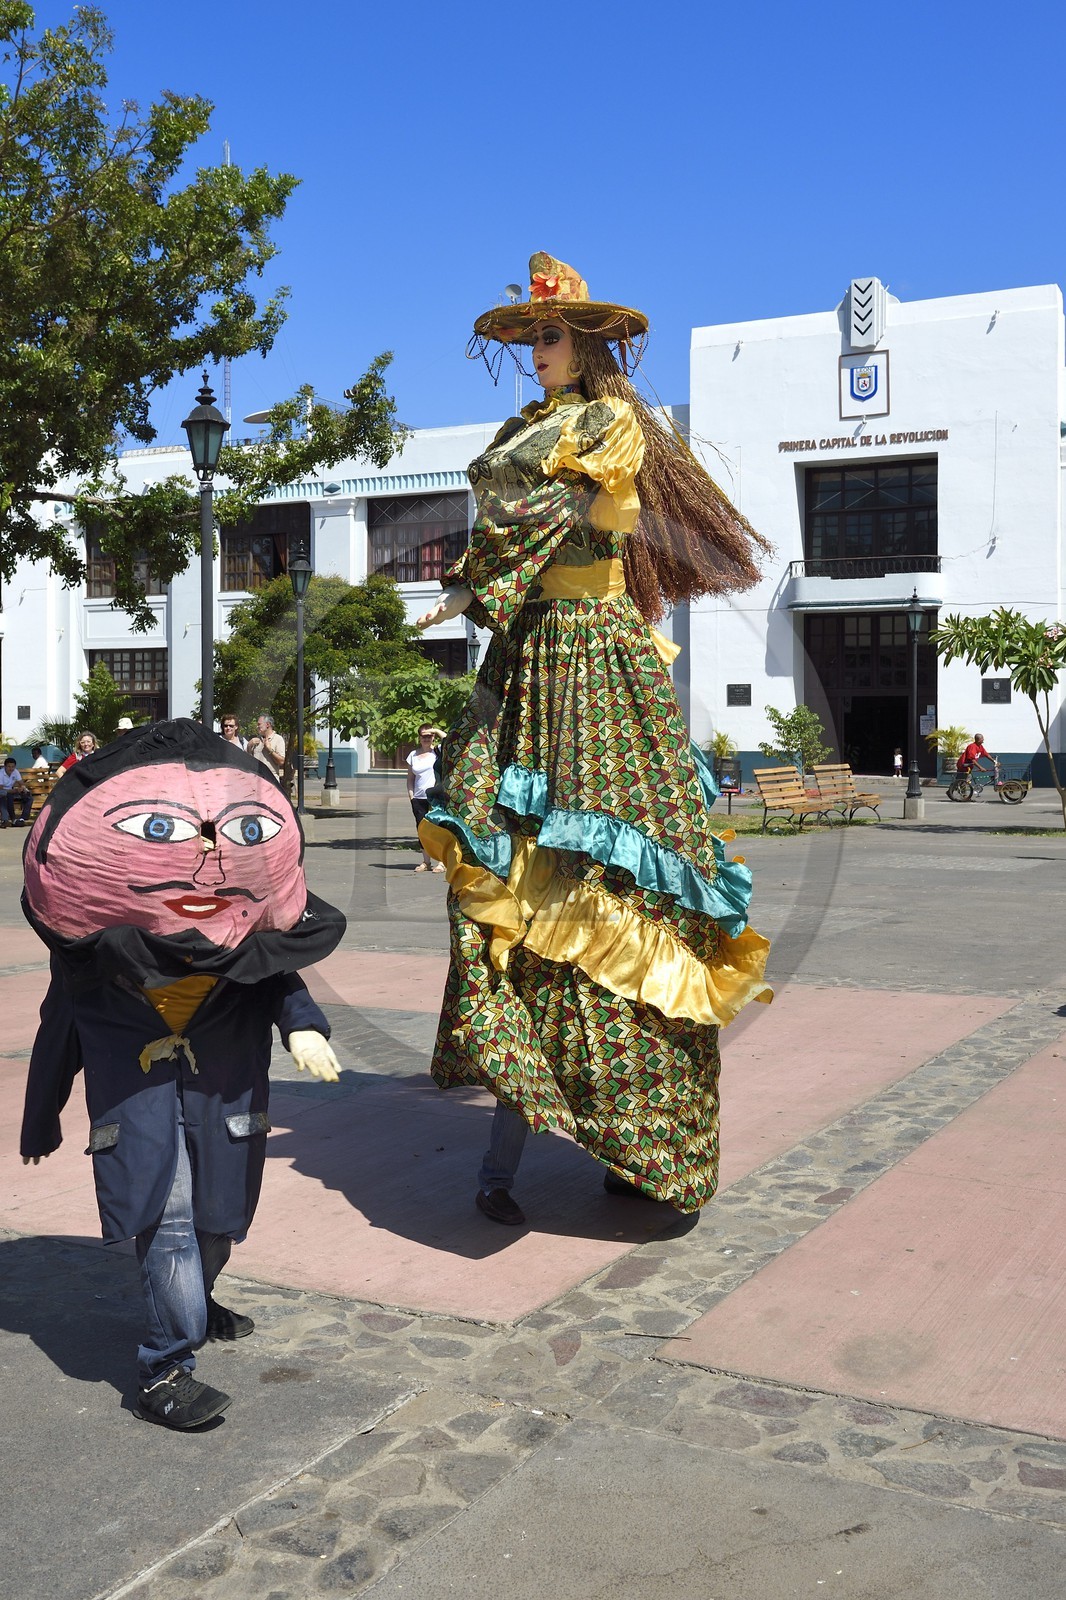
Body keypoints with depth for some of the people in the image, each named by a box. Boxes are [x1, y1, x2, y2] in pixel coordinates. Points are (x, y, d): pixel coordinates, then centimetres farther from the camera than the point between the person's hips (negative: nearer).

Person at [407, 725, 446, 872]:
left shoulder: (437, 751, 1)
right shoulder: (413, 755, 12)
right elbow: (410, 778, 15)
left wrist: (436, 730, -10)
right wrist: (411, 794, 5)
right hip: (419, 798, 4)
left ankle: (441, 862, -3)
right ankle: (426, 862, 16)